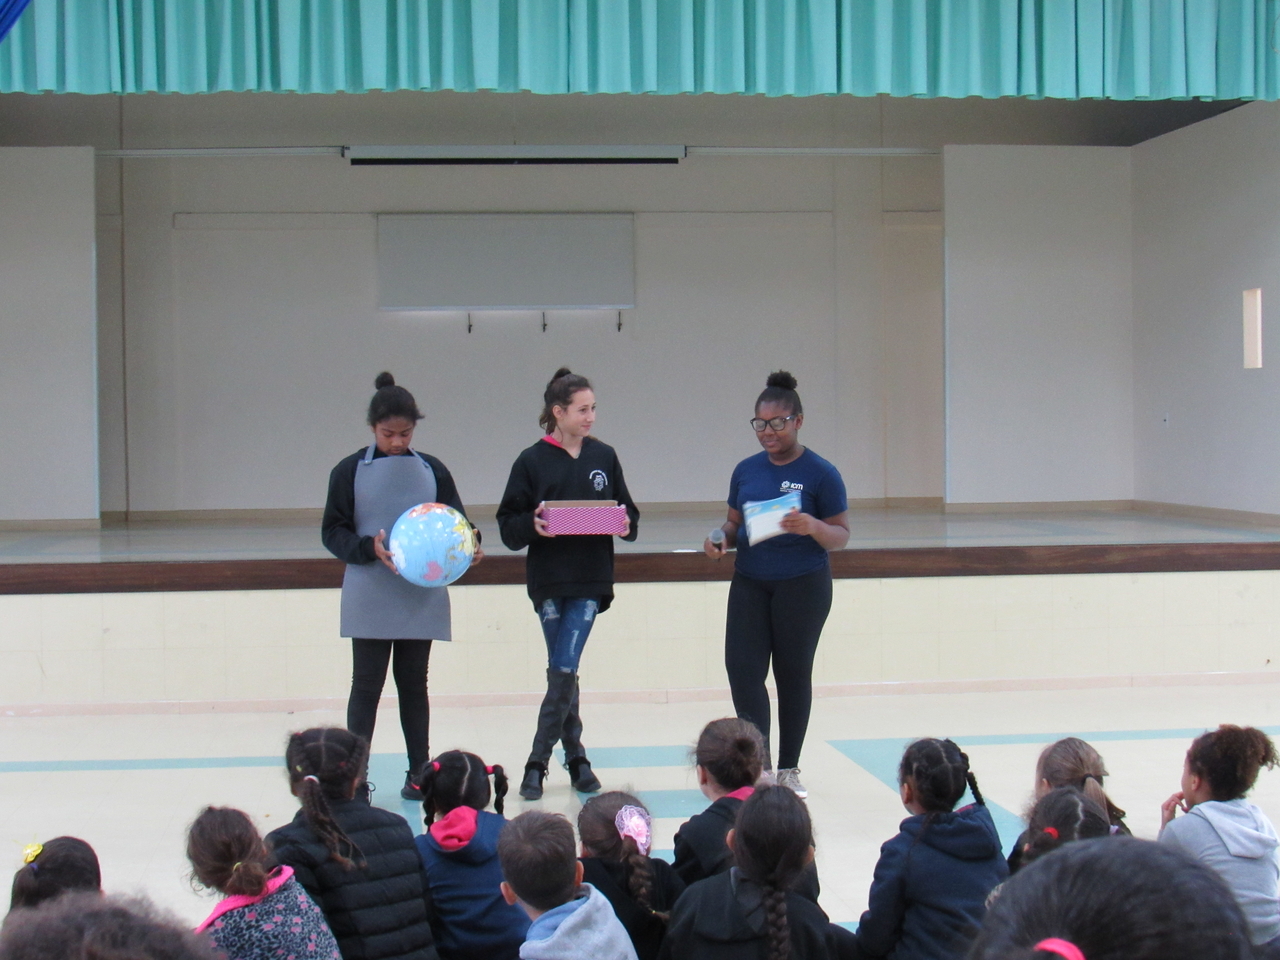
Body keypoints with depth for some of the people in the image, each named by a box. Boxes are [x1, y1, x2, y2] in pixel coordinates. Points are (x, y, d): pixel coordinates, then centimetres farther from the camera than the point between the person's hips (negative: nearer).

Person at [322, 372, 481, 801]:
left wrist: (470, 545, -14)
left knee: (414, 684, 11)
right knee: (367, 685, 1)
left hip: (422, 597, 2)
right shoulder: (350, 472, 0)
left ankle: (419, 772, 18)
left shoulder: (432, 471, 7)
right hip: (369, 600, -2)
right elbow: (332, 532, 0)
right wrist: (369, 548, -18)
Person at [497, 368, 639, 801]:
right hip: (548, 580, -1)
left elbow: (628, 514, 12)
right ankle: (575, 756, 18)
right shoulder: (532, 461, 0)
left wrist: (626, 523, -10)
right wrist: (532, 524, -21)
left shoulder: (604, 457, 7)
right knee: (561, 672, 5)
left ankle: (538, 762, 3)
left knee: (564, 671, -6)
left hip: (591, 581, 1)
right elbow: (509, 526, 0)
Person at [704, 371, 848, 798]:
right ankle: (758, 761, 4)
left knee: (794, 674, 6)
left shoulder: (820, 473, -6)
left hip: (803, 585, -4)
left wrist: (813, 527, -26)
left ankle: (788, 769, 19)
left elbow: (841, 536, -5)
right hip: (750, 583, 4)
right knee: (742, 668, -6)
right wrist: (721, 539, -6)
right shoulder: (746, 470, 7)